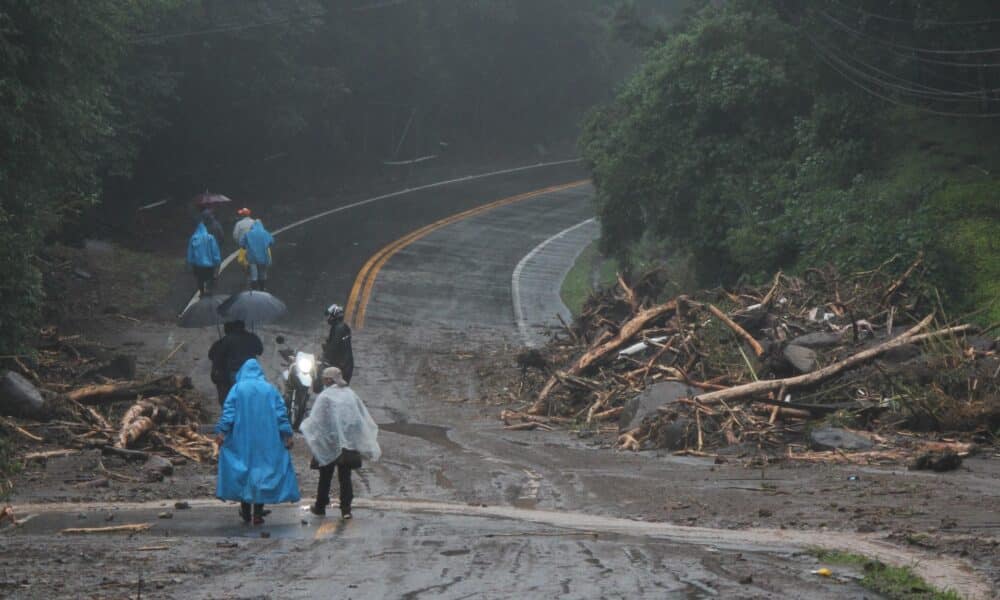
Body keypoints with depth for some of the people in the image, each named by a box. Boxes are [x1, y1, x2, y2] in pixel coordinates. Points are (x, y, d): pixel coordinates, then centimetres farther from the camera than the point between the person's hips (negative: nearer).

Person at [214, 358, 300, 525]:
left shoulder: (238, 388, 1)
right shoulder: (270, 389, 5)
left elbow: (228, 411, -8)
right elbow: (281, 412, 1)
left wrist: (222, 431, -11)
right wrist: (287, 434, 2)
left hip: (242, 439, -1)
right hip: (266, 440, 1)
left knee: (242, 471, 8)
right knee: (262, 469, 4)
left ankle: (246, 512, 10)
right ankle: (258, 513, -1)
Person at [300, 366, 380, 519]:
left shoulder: (325, 396, -11)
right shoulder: (351, 394, 4)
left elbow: (315, 420, -11)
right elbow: (364, 418, 6)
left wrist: (303, 427, 7)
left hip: (329, 443, -3)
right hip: (349, 442, 3)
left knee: (325, 477, 10)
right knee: (345, 477, 6)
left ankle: (320, 507, 18)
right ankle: (346, 509, -1)